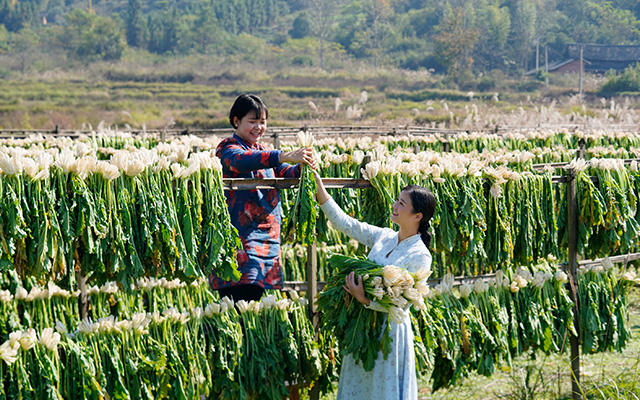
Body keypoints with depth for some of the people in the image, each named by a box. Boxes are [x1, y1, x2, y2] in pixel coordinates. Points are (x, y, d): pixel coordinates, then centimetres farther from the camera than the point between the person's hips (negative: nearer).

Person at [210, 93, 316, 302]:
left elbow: (285, 173, 8)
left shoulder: (264, 152, 21)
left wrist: (300, 168, -17)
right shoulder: (228, 148, -3)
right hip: (239, 237, -7)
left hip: (268, 236, 7)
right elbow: (242, 160, -25)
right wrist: (283, 157, -37)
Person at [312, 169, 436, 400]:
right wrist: (320, 189, -3)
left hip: (390, 330, -7)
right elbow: (344, 223, 4)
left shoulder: (420, 256, -14)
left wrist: (366, 300, -30)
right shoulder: (383, 236, 4)